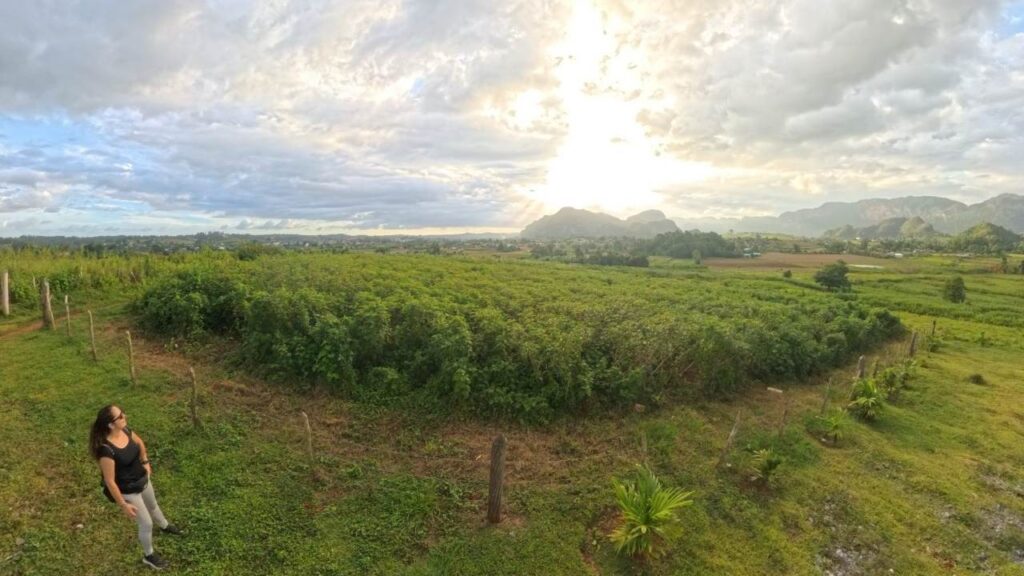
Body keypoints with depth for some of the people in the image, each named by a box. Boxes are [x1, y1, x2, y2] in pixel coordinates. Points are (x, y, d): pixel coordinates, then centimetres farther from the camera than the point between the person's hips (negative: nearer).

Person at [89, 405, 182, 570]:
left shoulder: (125, 430, -16)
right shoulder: (106, 450, -37)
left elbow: (139, 442, 10)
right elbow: (110, 481, -27)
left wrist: (145, 461, 2)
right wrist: (123, 504, -19)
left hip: (142, 479, 7)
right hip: (128, 490, -7)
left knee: (153, 505, 34)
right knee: (146, 524, 12)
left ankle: (165, 526, 65)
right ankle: (149, 556, 40)